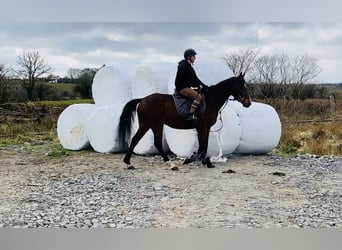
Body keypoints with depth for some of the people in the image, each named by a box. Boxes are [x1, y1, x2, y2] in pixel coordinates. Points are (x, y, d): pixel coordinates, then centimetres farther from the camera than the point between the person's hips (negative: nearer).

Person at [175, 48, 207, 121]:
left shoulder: (189, 66, 17)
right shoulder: (183, 66, -13)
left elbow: (195, 79, 17)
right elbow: (189, 80, -18)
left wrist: (204, 86, 8)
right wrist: (198, 86, -11)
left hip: (185, 87, 11)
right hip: (182, 88, -11)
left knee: (200, 94, 17)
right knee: (198, 96, -24)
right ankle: (190, 114, -28)